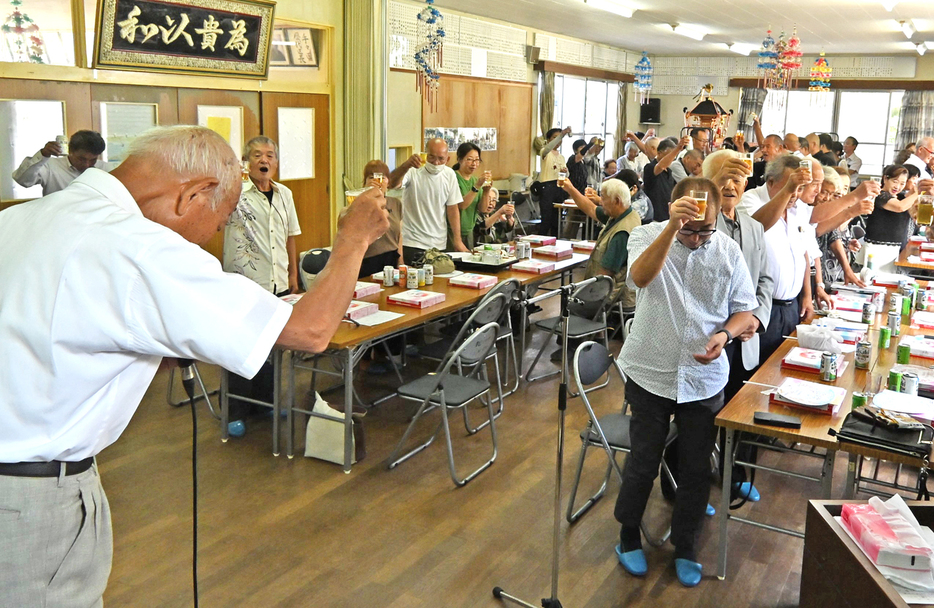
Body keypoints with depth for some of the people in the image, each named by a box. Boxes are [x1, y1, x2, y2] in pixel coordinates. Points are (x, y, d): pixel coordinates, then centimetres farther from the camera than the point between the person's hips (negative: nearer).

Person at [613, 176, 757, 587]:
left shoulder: (728, 250, -2)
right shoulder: (647, 236, -10)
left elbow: (744, 310, 4)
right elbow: (640, 277, -32)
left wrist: (725, 333, -17)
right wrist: (671, 229, -44)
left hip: (705, 377, 2)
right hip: (651, 373, -2)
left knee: (696, 468, 11)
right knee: (643, 462, 9)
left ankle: (685, 546, 33)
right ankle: (629, 535, 33)